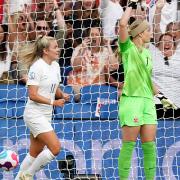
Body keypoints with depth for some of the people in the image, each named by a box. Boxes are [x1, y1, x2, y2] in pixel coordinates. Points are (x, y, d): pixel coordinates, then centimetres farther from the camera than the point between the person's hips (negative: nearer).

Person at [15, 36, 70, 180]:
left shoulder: (55, 65, 8)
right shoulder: (37, 67, -16)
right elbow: (33, 95, -19)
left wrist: (62, 95, 2)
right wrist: (53, 102, -21)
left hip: (46, 114, 9)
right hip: (35, 113, -9)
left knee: (35, 153, 12)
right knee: (55, 148, -16)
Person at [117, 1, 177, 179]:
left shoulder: (147, 54, 18)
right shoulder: (128, 48, -2)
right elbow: (123, 24, -17)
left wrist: (161, 96, 21)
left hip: (148, 101, 7)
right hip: (131, 99, -7)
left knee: (149, 145, 5)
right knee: (129, 144, -5)